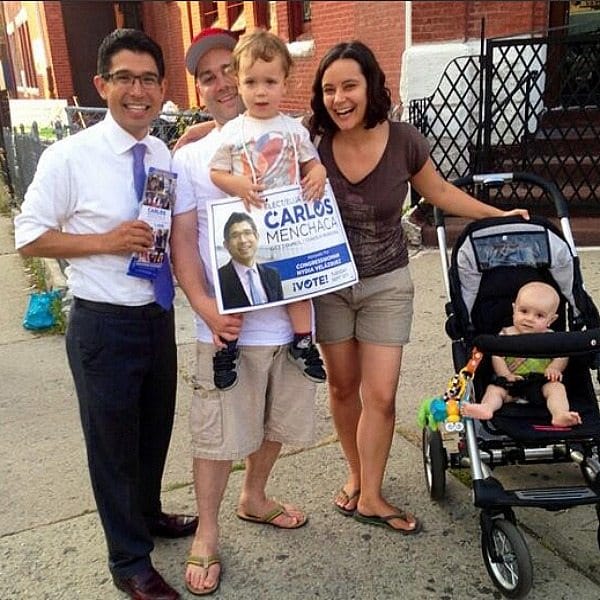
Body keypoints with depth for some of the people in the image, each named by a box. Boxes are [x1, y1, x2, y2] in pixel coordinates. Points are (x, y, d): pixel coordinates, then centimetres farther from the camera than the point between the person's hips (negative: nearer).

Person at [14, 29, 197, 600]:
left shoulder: (166, 155, 1)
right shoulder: (69, 157, -14)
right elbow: (28, 237, -10)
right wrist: (105, 241, -20)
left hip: (158, 314, 6)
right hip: (103, 322, -5)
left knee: (155, 429, 23)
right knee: (113, 443, 10)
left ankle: (147, 514, 51)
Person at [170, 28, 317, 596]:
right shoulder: (189, 156, 2)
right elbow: (182, 240, -2)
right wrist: (205, 308, -16)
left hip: (290, 313, 3)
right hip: (228, 324, -3)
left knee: (277, 422, 19)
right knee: (218, 433, 5)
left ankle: (254, 497, 44)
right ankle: (206, 534, 27)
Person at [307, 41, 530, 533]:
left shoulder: (403, 141, -15)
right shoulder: (314, 141, -17)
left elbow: (439, 192, 3)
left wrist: (498, 215, 5)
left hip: (386, 283, 0)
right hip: (329, 281, 1)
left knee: (381, 395, -1)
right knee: (342, 386, 14)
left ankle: (370, 497, 17)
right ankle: (356, 473, 37)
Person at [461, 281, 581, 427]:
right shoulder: (506, 335, 3)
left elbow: (562, 355, 5)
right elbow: (497, 356, -3)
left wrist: (554, 367, -16)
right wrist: (506, 375, -18)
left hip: (543, 382, 1)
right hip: (512, 382, 0)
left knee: (556, 387, -25)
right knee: (494, 388, -21)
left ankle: (560, 415, -45)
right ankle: (486, 407, -47)